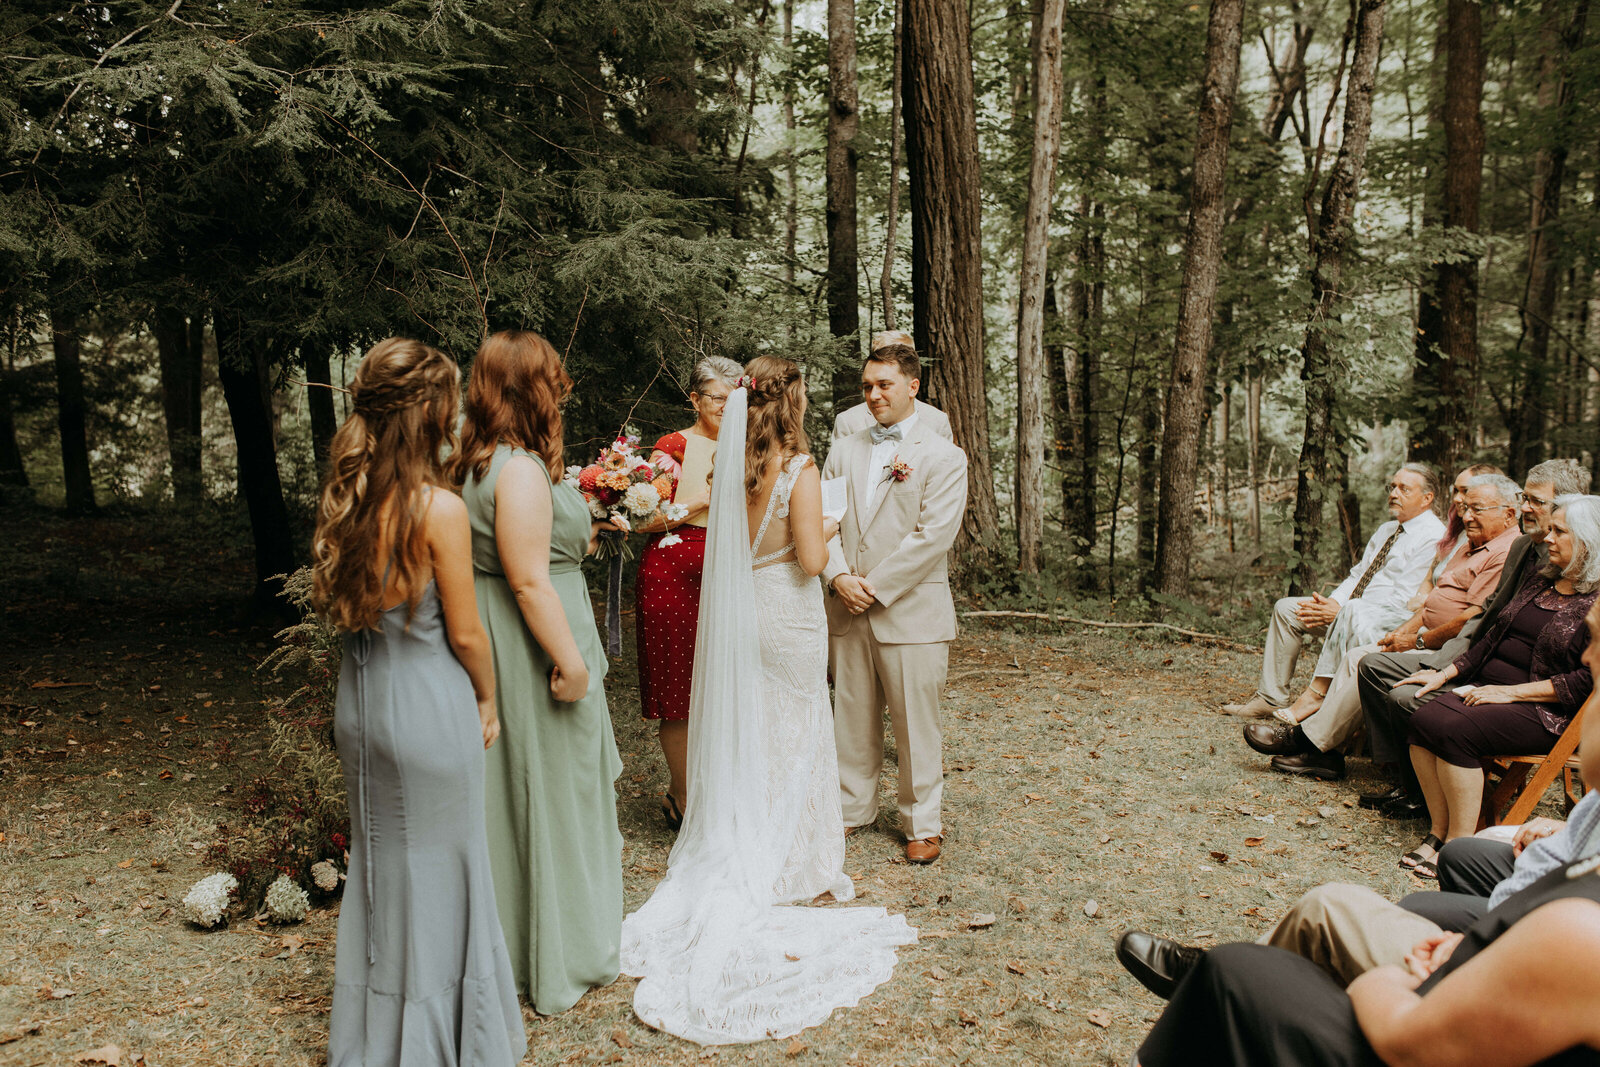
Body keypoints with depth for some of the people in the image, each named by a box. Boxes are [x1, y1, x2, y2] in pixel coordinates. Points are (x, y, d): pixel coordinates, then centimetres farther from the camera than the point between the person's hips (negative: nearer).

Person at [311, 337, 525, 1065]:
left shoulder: (345, 498, -1)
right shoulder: (440, 509, -20)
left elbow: (335, 603, 7)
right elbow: (465, 633, -14)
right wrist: (488, 699, 3)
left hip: (359, 699, 7)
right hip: (429, 704, -6)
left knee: (377, 862, 21)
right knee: (437, 868, 11)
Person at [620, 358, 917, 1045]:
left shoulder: (732, 465, 1)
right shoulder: (799, 469, -17)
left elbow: (727, 544, 9)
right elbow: (811, 560, -18)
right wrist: (827, 530, 1)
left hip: (737, 614, 6)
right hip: (788, 619, -5)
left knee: (742, 735, 16)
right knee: (790, 737, 8)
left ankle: (737, 853, 28)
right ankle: (786, 866, 20)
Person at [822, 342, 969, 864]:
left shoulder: (944, 457, -3)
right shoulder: (844, 451, 12)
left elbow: (932, 536, -12)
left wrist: (875, 586, -15)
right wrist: (839, 576, -11)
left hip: (911, 612, -4)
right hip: (848, 611, 4)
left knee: (916, 723, 5)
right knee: (851, 718, 13)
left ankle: (923, 824, 20)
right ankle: (854, 808, 30)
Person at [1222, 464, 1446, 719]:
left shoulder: (1433, 538, -11)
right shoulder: (1387, 529, 19)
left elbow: (1402, 600, -19)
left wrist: (1340, 610, -20)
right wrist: (1330, 602, -4)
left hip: (1391, 621, -10)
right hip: (1348, 611, 10)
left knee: (1351, 613, -40)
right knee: (1286, 608, 3)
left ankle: (1317, 697, -36)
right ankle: (1270, 698, 1)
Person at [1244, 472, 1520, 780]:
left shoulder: (1507, 555, -14)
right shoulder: (1469, 547, 20)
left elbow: (1473, 620, -22)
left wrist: (1418, 640, -15)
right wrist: (1405, 629, 4)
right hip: (1430, 637, 10)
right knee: (1355, 657, -4)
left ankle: (1308, 739, -9)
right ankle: (1321, 754, -7)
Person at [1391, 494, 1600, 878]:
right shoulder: (1540, 580, 16)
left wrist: (1509, 692, -18)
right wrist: (1446, 673, 12)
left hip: (1545, 713, -7)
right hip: (1489, 687, 7)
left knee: (1455, 730, -31)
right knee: (1424, 718, -21)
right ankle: (1438, 832, -14)